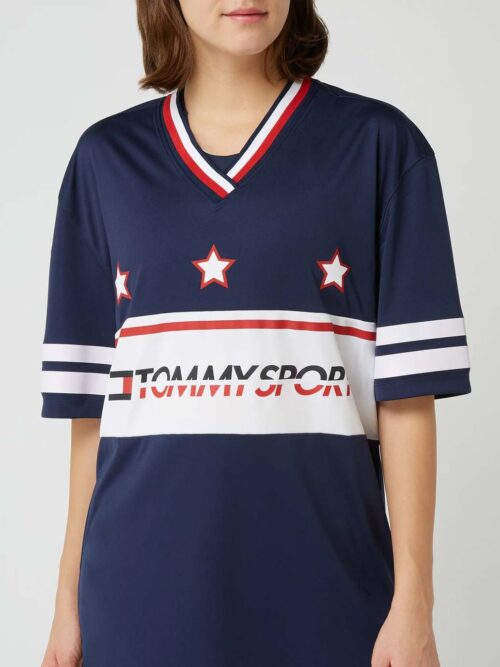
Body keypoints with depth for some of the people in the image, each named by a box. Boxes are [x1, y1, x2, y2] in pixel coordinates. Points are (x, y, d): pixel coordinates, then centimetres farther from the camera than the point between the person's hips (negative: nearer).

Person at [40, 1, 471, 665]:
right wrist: (70, 598, 6)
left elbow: (407, 389, -3)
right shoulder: (107, 158, 7)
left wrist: (413, 600, -8)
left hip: (327, 583, -2)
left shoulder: (379, 145, 0)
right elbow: (91, 401, 7)